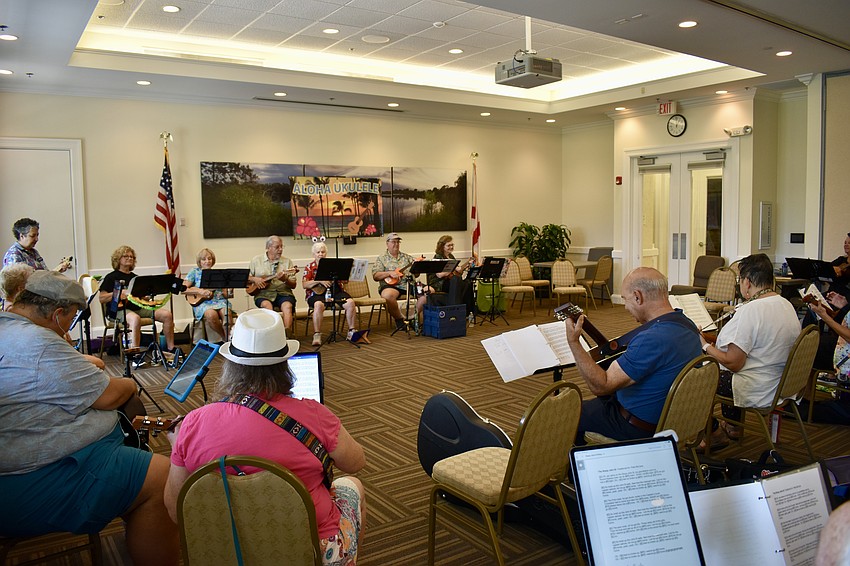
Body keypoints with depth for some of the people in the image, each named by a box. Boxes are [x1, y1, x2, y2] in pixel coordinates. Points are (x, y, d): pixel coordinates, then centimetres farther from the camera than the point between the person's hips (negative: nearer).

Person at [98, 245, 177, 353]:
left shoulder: (135, 277, 25)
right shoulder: (111, 277, 6)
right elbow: (101, 298, -4)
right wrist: (120, 293, -14)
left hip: (138, 308, 6)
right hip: (120, 309, -6)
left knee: (167, 314, -13)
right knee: (135, 318, -41)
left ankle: (171, 348, -7)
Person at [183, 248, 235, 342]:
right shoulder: (195, 272, 11)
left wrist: (230, 289, -10)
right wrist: (199, 291, -12)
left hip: (219, 300, 2)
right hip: (201, 302, -2)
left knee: (227, 313, -34)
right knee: (211, 315, -36)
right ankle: (225, 338, -15)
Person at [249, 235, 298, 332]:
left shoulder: (287, 261, 11)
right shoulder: (256, 260, 12)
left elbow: (293, 285, 7)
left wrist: (285, 280, -14)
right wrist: (255, 279, -5)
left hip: (283, 292, 1)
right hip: (263, 293, 0)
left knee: (287, 306, -31)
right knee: (267, 306, -34)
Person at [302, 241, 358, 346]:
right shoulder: (310, 267, 9)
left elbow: (344, 281, 13)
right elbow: (304, 285, -3)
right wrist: (319, 281, -16)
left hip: (335, 291, 3)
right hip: (317, 293, -3)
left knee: (350, 302, -23)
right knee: (319, 305, -37)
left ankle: (351, 331, -13)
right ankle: (317, 335, -32)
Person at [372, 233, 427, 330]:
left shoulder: (407, 257, 21)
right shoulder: (381, 259, 11)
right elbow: (375, 276, -1)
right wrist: (390, 273, -13)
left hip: (408, 284, 4)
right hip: (391, 285, -3)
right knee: (388, 295, -39)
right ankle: (399, 318, -13)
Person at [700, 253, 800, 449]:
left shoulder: (750, 311, -25)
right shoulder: (787, 305, 3)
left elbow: (733, 363, -24)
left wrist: (705, 346, -11)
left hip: (758, 393, -10)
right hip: (782, 386, 10)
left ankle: (714, 433, 17)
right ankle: (733, 426, 40)